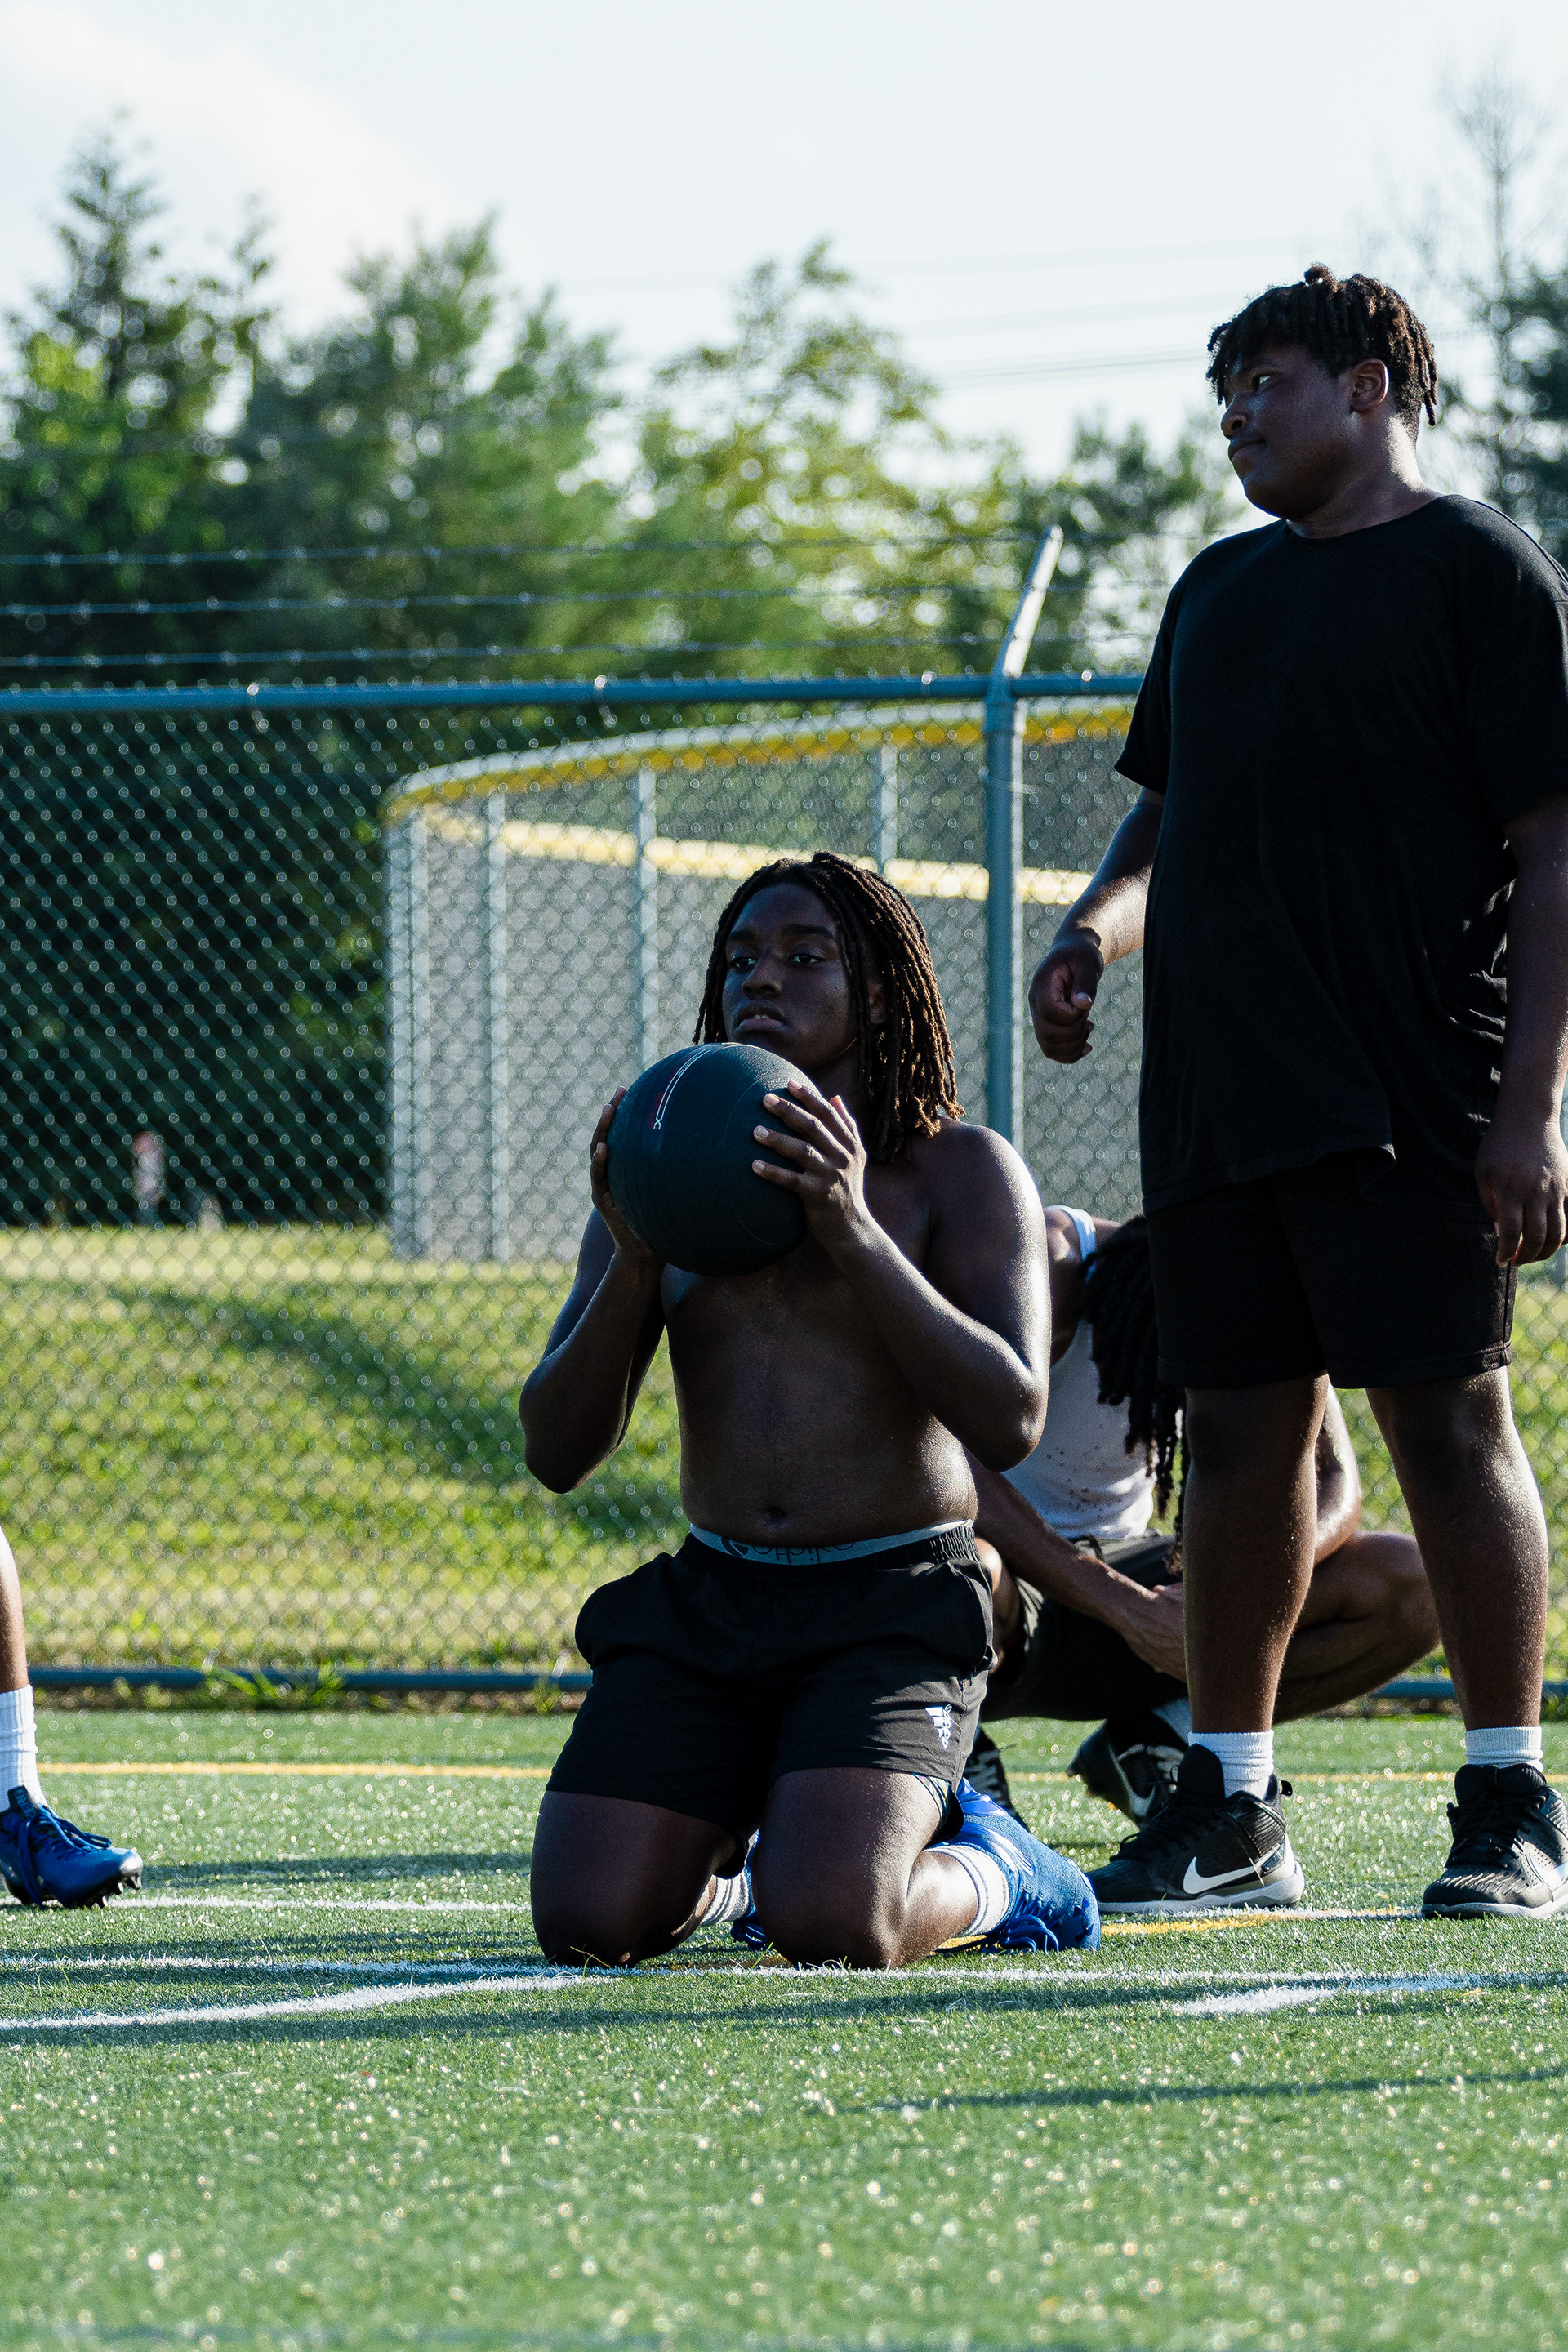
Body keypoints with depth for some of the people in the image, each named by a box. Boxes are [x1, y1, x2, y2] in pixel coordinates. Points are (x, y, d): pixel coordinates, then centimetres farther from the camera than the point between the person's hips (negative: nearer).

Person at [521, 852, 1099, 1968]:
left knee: (827, 1926, -28)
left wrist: (853, 1231, -22)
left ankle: (982, 1872, 7)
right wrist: (633, 1258, -13)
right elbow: (559, 1452, 4)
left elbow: (1012, 1422, -14)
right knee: (586, 1922, -16)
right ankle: (725, 1861, 20)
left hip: (895, 1610, -4)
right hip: (706, 1607, 4)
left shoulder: (961, 1172, 0)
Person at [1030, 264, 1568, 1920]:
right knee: (1239, 1432, 7)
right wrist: (1100, 925, 5)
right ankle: (1226, 1813, 13)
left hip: (1406, 1100, -6)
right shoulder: (1219, 590, 20)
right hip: (1215, 1087, 7)